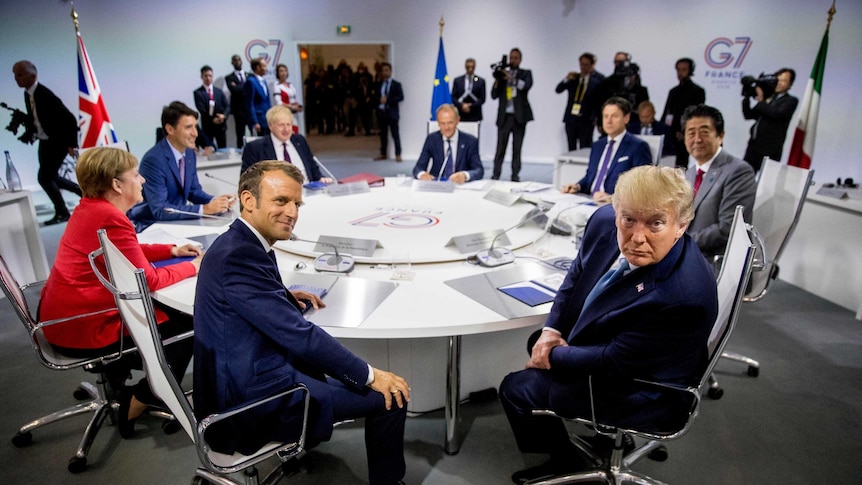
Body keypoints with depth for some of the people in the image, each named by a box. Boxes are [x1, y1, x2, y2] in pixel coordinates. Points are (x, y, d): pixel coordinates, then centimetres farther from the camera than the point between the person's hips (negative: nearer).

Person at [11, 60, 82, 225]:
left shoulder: (46, 95, -23)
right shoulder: (27, 94, 1)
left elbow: (70, 119, -24)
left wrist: (71, 144, -22)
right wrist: (28, 133, 1)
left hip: (58, 141, -9)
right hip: (44, 141, 9)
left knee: (44, 177, -7)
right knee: (50, 177, 14)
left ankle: (62, 213, 7)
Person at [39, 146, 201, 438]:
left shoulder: (89, 207, 5)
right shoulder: (111, 219, -26)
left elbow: (128, 253, 19)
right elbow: (148, 280, -22)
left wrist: (173, 250, 11)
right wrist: (192, 267, -8)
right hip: (83, 330, -10)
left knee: (167, 312, 22)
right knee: (185, 328, 2)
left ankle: (117, 377, 33)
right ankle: (135, 405, 14)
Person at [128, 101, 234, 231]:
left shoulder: (189, 153, 2)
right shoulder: (153, 160, -22)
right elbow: (159, 210, -25)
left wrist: (214, 201, -9)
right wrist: (204, 209, -28)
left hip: (176, 220, 7)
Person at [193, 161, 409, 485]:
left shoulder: (239, 243, 5)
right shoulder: (238, 255, -25)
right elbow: (300, 335, -26)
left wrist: (286, 296, 7)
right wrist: (370, 376, -17)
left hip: (242, 382, 10)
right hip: (252, 401, -10)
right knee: (390, 396, -7)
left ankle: (305, 439, 43)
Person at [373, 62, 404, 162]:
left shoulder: (396, 84, 2)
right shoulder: (378, 85, 14)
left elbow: (401, 97, -8)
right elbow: (375, 96, 14)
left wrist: (387, 100, -15)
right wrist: (379, 100, -9)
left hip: (392, 112, -4)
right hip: (381, 112, 4)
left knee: (395, 134, -3)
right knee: (383, 134, 10)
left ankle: (398, 154, 0)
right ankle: (383, 154, 18)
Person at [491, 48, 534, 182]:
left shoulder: (526, 73, 10)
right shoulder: (502, 73, 11)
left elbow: (527, 85, -12)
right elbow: (494, 95, 7)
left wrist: (512, 78, -20)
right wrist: (497, 81, -8)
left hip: (519, 115, 0)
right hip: (504, 115, 0)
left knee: (517, 147, 3)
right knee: (500, 146, -5)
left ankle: (515, 175, 7)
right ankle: (495, 175, -3)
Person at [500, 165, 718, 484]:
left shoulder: (685, 297, -38)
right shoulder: (605, 222, -18)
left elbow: (613, 363, -28)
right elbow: (576, 277, 2)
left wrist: (552, 357, -15)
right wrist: (551, 331, -9)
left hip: (639, 394, -7)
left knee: (516, 389, -4)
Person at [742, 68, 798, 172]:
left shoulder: (791, 101, 3)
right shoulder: (767, 97, 19)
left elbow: (777, 114, -15)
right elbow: (748, 115, 19)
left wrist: (761, 101, -7)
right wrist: (747, 97, 6)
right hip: (753, 145, 6)